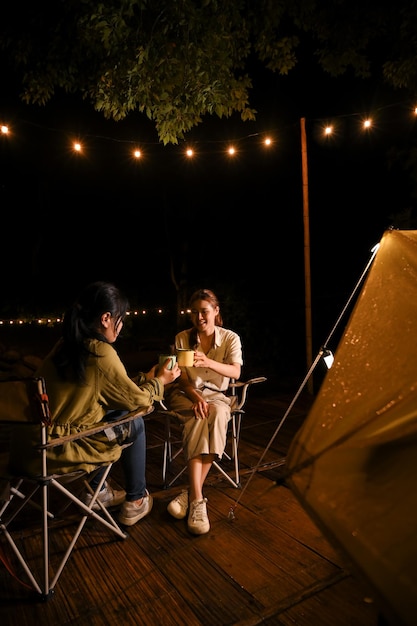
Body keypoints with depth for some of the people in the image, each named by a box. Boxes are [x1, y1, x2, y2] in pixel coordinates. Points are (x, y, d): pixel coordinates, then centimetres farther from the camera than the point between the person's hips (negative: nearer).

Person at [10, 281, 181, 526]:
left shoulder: (66, 345, 4)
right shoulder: (100, 352, -20)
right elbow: (137, 400, -8)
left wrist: (147, 376, 17)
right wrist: (160, 381, 10)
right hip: (56, 450, -8)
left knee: (114, 414, 22)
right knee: (134, 424, 8)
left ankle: (98, 490, 33)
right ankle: (136, 502, 23)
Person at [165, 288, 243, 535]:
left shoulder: (230, 338, -3)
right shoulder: (182, 338, 0)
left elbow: (236, 372, -19)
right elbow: (181, 378, -3)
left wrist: (207, 362, -36)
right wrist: (196, 396, -23)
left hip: (217, 395, 0)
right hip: (186, 394, 0)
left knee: (216, 413, -35)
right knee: (200, 419, -34)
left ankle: (191, 493, -28)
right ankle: (197, 499, -35)